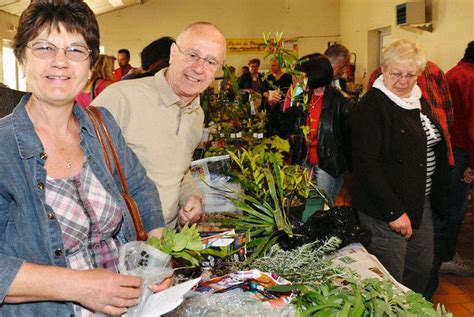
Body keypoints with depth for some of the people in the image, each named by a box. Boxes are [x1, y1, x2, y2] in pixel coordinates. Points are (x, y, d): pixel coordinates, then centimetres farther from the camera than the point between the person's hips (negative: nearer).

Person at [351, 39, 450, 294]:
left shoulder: (418, 101, 10)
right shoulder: (371, 106, -16)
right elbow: (365, 163, -22)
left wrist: (439, 195, 12)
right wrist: (393, 211, -23)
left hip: (421, 203, 8)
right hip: (385, 211, -8)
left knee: (422, 269, 18)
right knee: (391, 281, 2)